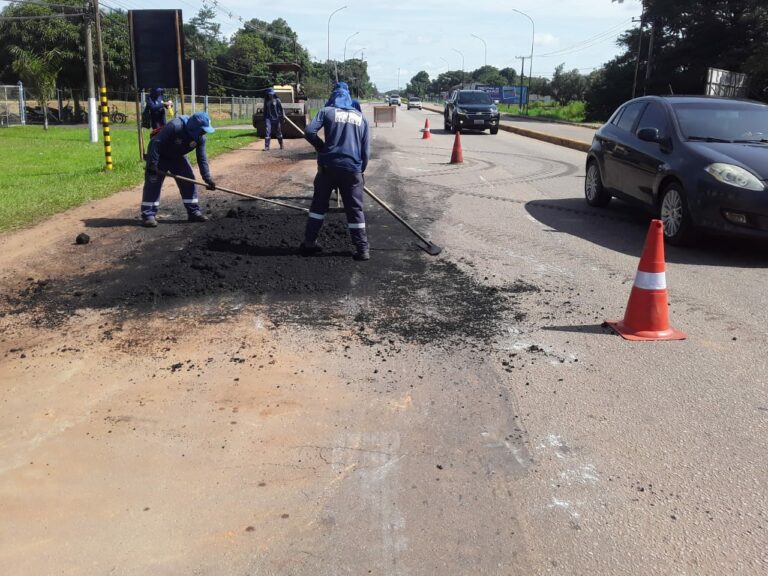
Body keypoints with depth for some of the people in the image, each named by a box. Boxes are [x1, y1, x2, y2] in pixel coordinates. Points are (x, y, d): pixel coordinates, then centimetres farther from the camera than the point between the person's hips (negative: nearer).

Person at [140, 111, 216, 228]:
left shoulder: (200, 138, -15)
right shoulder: (175, 126, -35)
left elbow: (202, 159, -8)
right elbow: (156, 143, -33)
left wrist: (208, 179, -15)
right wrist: (152, 164, -36)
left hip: (178, 157, 6)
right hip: (160, 156, -6)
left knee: (189, 181, -1)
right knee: (153, 184, -10)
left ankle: (194, 212, 6)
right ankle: (148, 215, -7)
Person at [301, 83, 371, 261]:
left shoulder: (327, 111, 5)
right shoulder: (361, 117, 13)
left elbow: (309, 132, -7)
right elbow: (365, 148, 12)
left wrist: (321, 147, 10)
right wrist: (361, 170, 21)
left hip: (328, 166, -1)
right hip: (352, 169, 1)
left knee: (319, 204, 14)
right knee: (355, 209, 5)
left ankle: (309, 243, 16)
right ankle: (362, 249, 3)